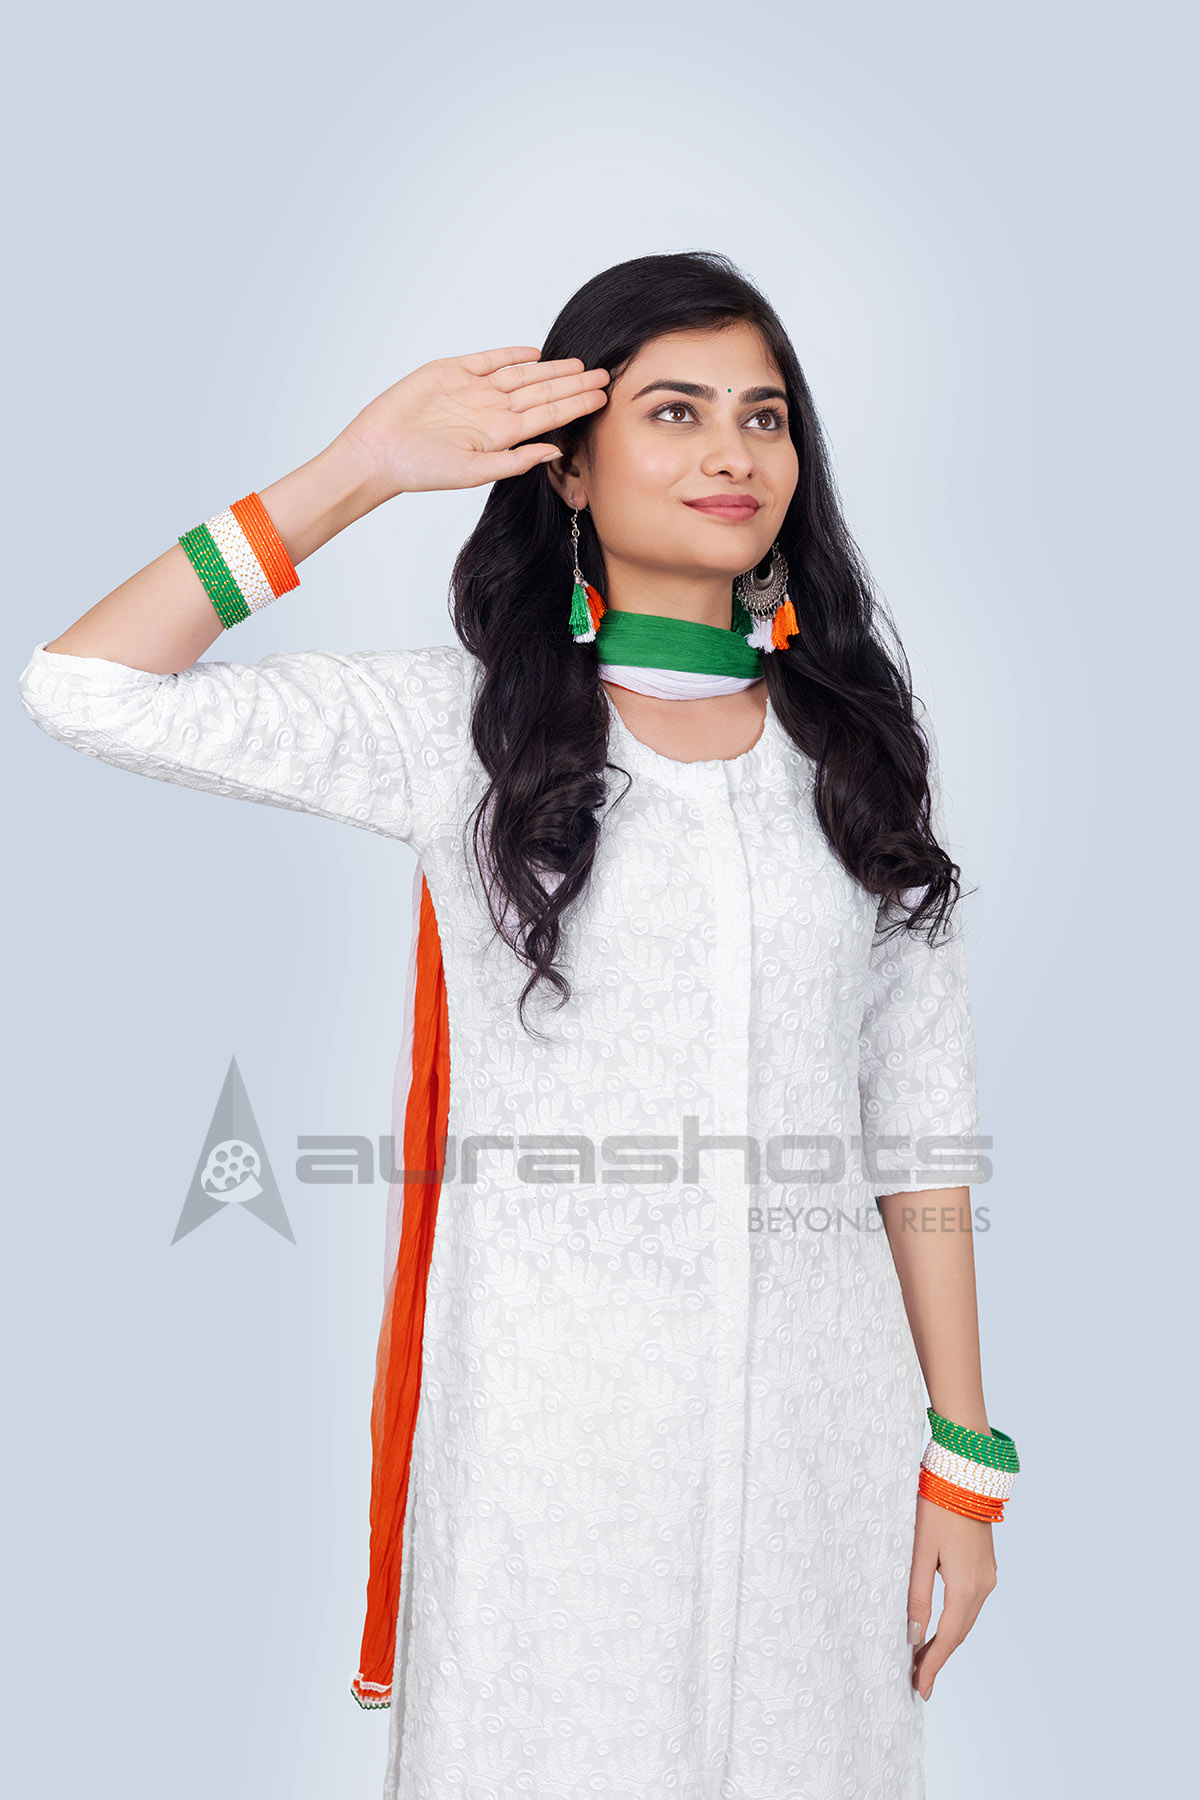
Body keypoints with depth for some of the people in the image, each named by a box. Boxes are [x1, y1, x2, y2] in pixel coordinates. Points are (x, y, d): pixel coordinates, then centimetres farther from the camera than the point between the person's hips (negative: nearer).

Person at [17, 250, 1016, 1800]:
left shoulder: (861, 735, 4)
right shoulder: (466, 723, -3)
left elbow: (917, 1121, 4)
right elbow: (85, 686, -10)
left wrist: (963, 1457, 3)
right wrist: (361, 468, -10)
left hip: (820, 1426, 3)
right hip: (548, 1432, -2)